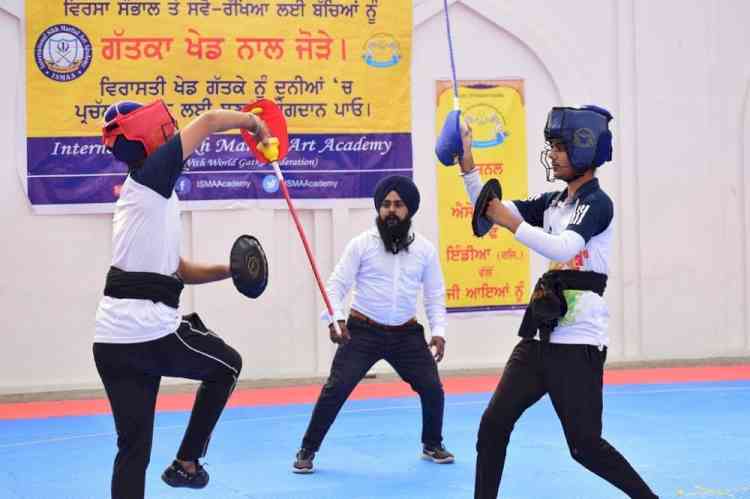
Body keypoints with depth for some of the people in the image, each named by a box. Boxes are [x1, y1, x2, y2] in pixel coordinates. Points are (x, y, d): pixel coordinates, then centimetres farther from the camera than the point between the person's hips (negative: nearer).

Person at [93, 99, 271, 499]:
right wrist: (253, 121, 16)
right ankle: (186, 463, 22)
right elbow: (208, 121, -2)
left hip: (111, 339, 8)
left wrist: (229, 269, 14)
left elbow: (179, 271, 26)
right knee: (226, 365, 21)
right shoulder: (149, 177, -5)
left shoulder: (147, 196, 22)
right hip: (150, 333, -8)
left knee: (133, 448, 10)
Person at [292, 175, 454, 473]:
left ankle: (432, 445, 28)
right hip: (363, 331, -3)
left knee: (432, 389, 2)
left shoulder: (425, 249, 0)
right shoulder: (362, 244, -8)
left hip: (406, 334, 3)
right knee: (336, 390, -10)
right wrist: (335, 319, -24)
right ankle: (307, 451, 5)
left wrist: (438, 332, -5)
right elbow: (336, 284, -8)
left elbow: (434, 295, 6)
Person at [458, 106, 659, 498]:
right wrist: (467, 163, 0)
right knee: (493, 426, 3)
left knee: (585, 446, -5)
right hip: (540, 336, 8)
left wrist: (513, 223, -26)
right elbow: (489, 211, 11)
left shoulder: (597, 204, -11)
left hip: (578, 343, -7)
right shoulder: (553, 202, 13)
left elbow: (563, 249, -28)